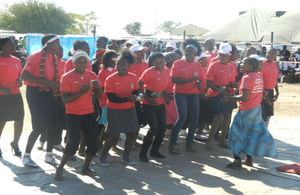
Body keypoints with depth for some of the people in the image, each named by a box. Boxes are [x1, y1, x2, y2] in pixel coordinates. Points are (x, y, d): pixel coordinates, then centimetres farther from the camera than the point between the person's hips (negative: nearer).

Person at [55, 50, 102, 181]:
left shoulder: (92, 75, 4)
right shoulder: (67, 77, -9)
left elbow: (99, 96, 7)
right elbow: (65, 99, -14)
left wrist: (98, 87, -14)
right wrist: (81, 92, -25)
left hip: (89, 113, 5)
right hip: (73, 114, -5)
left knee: (94, 142, 1)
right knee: (73, 143, -12)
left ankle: (85, 168, 21)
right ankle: (60, 169, 7)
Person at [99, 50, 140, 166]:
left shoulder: (133, 77, -3)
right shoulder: (110, 79, -16)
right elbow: (111, 97, -19)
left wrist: (134, 96, -14)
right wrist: (127, 99, -27)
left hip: (129, 110, 5)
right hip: (114, 110, -5)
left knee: (132, 134, 9)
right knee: (114, 136, -4)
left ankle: (126, 157, 29)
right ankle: (102, 157, 18)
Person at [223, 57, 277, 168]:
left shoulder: (247, 77, -17)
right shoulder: (259, 76, 7)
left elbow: (244, 97, -24)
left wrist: (229, 98, -17)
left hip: (246, 110, -8)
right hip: (257, 108, 8)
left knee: (237, 133, 3)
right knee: (252, 132, 17)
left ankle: (237, 160, 3)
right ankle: (249, 159, 23)